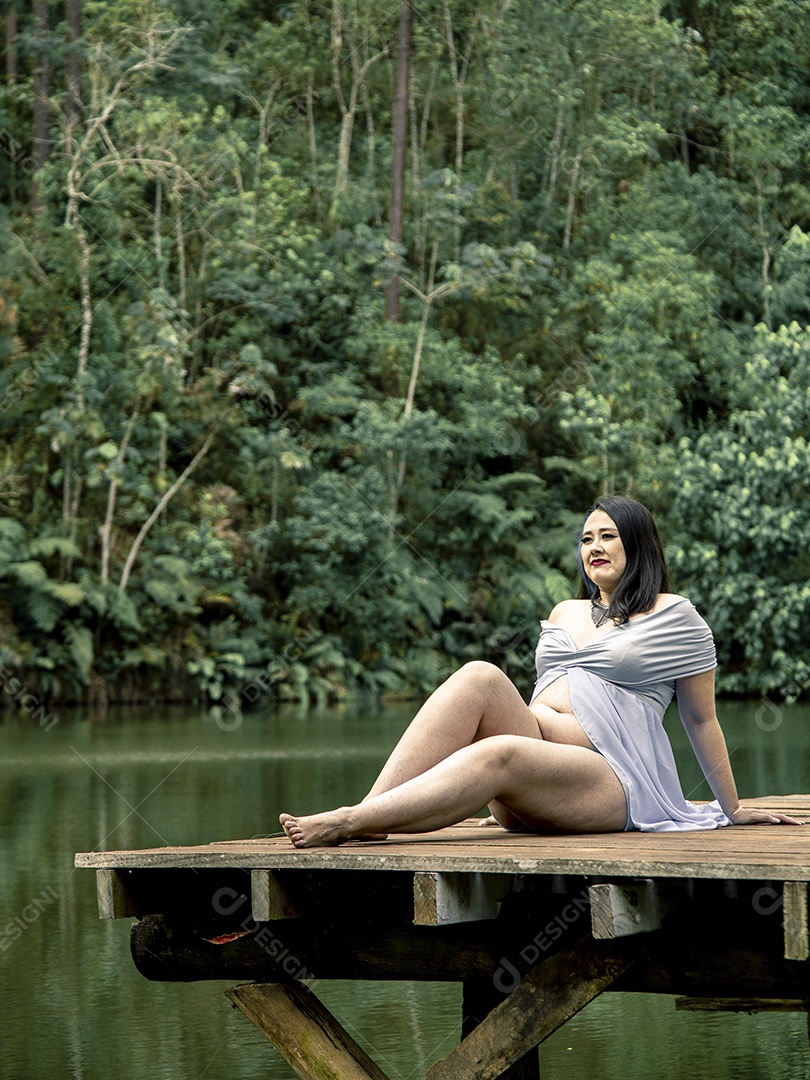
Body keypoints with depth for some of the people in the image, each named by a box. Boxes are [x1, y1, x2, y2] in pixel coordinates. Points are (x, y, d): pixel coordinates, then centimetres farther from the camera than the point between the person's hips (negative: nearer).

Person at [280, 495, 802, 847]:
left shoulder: (674, 617, 11)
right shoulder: (565, 613, 28)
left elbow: (702, 719, 13)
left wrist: (733, 808, 17)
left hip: (609, 780, -5)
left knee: (499, 754, -37)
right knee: (479, 678, -25)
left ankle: (348, 823, -51)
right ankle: (369, 817, -41)